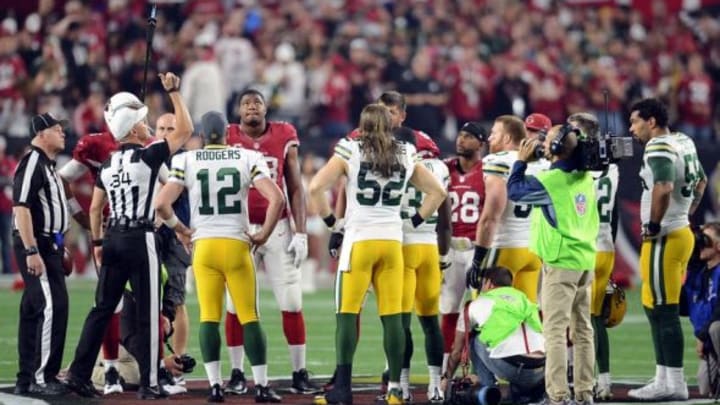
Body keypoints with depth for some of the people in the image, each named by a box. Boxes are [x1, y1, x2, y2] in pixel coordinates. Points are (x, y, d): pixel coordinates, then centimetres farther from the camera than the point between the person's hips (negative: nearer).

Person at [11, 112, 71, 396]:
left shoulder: (48, 165, 19)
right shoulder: (32, 163, -13)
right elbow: (21, 208, -21)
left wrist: (58, 247, 21)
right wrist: (31, 252, -26)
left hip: (48, 245, 10)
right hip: (35, 246, -10)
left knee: (34, 311, 11)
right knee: (53, 307, -14)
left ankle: (26, 380, 15)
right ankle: (42, 378, -12)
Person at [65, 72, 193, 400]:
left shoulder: (108, 163, 10)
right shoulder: (148, 156, -9)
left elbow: (95, 207, 13)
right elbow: (185, 130, -5)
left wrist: (97, 242, 22)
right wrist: (173, 92, 0)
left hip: (113, 239, 6)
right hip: (140, 240, -6)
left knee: (102, 309, 11)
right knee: (148, 314, 0)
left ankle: (79, 373, 7)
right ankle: (149, 383, 2)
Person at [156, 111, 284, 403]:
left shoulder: (186, 161, 1)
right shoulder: (247, 159, 1)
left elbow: (161, 204, -7)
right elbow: (276, 198, -10)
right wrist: (263, 234, 2)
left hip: (204, 247, 0)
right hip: (237, 245, 0)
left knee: (208, 317, 5)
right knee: (249, 317, 5)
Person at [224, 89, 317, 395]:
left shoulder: (284, 138, 3)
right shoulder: (228, 139, 1)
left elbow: (295, 189, 6)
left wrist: (300, 233, 0)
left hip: (278, 228, 1)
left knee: (291, 303, 0)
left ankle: (299, 373, 5)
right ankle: (237, 373, 10)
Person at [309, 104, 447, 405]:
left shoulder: (350, 152, -1)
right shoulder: (405, 157, 9)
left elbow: (316, 188, -9)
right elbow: (437, 192, 15)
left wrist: (330, 220, 3)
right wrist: (415, 221, 17)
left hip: (359, 240, -3)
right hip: (393, 241, 3)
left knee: (347, 314, -1)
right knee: (392, 316, 5)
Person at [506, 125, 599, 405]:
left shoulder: (549, 181, -14)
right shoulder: (585, 177, 7)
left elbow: (514, 191, -2)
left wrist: (521, 161, 9)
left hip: (561, 262, -8)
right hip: (586, 260, 8)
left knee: (555, 329, -7)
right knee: (582, 329, 12)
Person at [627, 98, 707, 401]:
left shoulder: (659, 148, -16)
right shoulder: (682, 142, 13)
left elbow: (663, 188, -31)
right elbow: (700, 182, 28)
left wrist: (653, 225, -19)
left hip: (664, 238, -10)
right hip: (680, 231, 10)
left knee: (664, 311, -6)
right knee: (656, 308, 14)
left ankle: (675, 384, -3)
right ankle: (664, 380, 17)